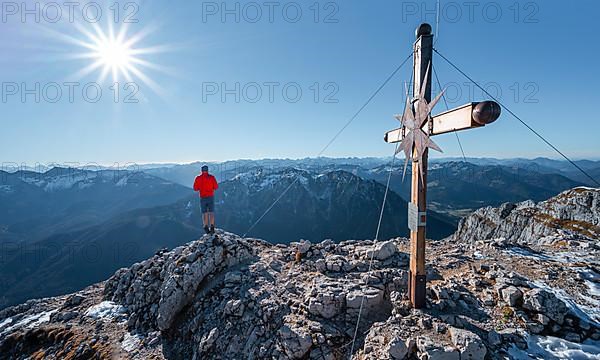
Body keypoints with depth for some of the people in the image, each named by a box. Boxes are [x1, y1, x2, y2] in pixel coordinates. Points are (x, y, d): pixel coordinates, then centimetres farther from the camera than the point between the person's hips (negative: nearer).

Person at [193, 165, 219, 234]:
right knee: (211, 212, 1)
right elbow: (216, 187, -4)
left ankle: (206, 228, 1)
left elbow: (195, 188, 3)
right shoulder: (211, 177, -2)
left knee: (205, 213, 6)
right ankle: (212, 227, -7)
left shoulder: (198, 178, 1)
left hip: (202, 197, 1)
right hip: (211, 197, -1)